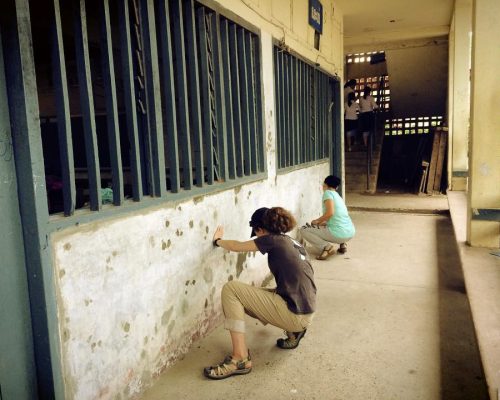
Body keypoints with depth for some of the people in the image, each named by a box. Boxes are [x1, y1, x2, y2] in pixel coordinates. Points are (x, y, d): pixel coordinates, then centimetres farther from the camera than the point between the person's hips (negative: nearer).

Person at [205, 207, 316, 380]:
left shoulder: (273, 240, -8)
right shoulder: (294, 243, 15)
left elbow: (236, 246, 0)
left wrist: (218, 241, 20)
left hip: (294, 315, -9)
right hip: (306, 314, 9)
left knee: (230, 289, -9)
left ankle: (240, 359, -11)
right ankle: (293, 331, 19)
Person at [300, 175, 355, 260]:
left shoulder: (328, 193, -3)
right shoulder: (338, 196, 21)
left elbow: (330, 212, -18)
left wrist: (317, 221, -2)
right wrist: (321, 222, 30)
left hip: (338, 234, -8)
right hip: (351, 233, 8)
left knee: (303, 230, 3)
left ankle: (326, 247, -12)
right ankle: (343, 244, 16)